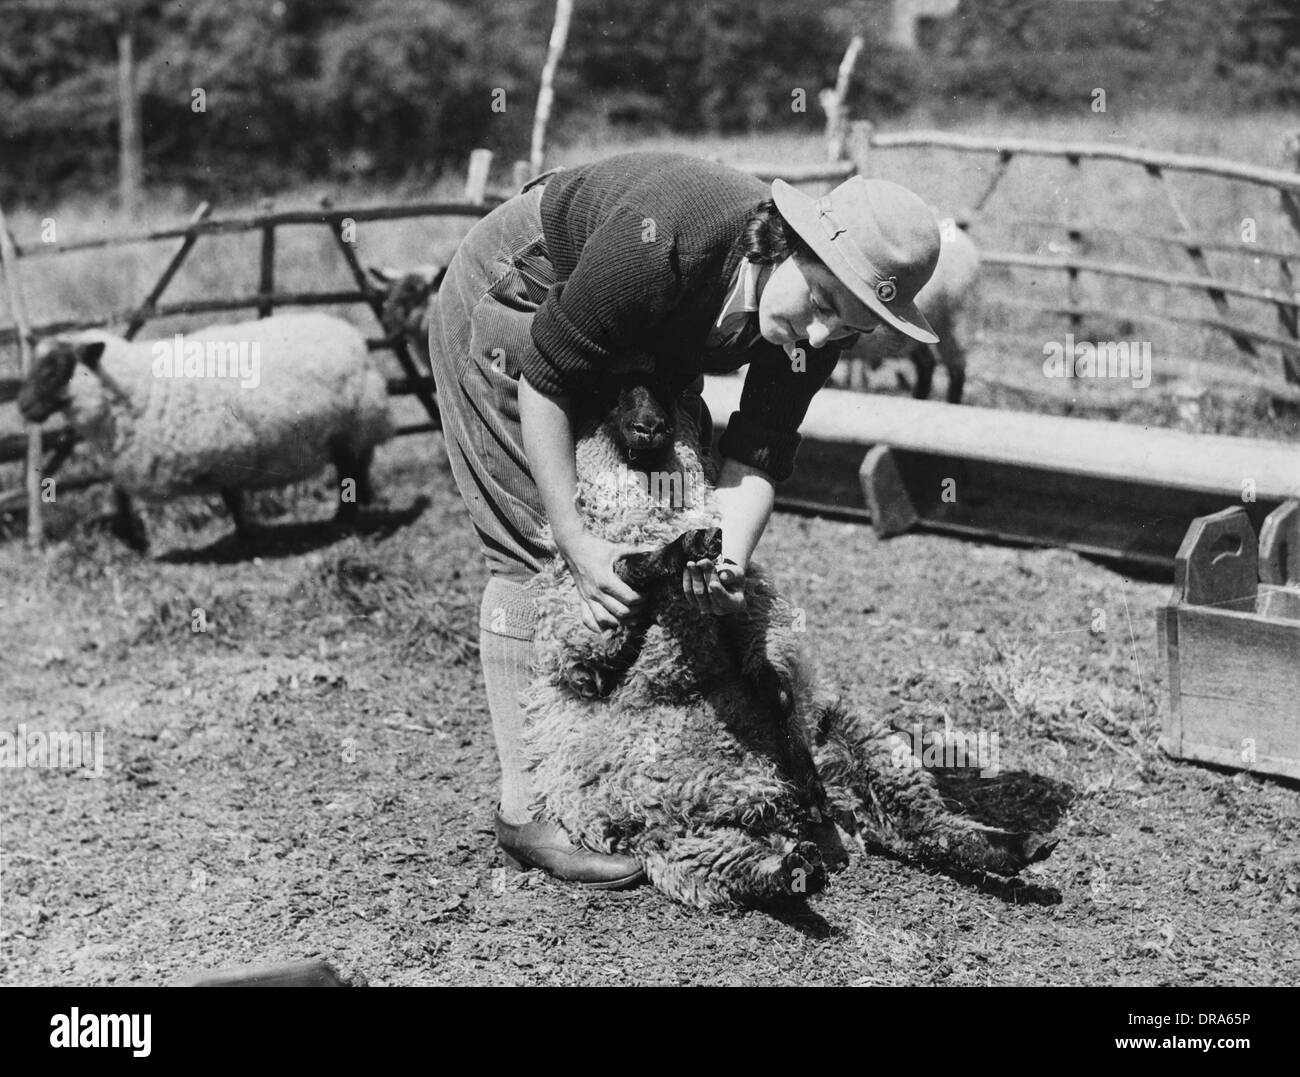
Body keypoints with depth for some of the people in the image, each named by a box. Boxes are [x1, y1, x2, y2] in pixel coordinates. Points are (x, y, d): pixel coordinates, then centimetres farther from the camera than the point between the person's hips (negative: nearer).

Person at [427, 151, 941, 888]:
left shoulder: (812, 324, -23)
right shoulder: (661, 246, -42)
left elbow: (759, 453, -19)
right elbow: (544, 376, -33)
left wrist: (732, 562, -38)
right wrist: (576, 540, -35)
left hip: (642, 339, 7)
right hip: (510, 298, -7)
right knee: (535, 549, -12)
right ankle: (529, 809, -7)